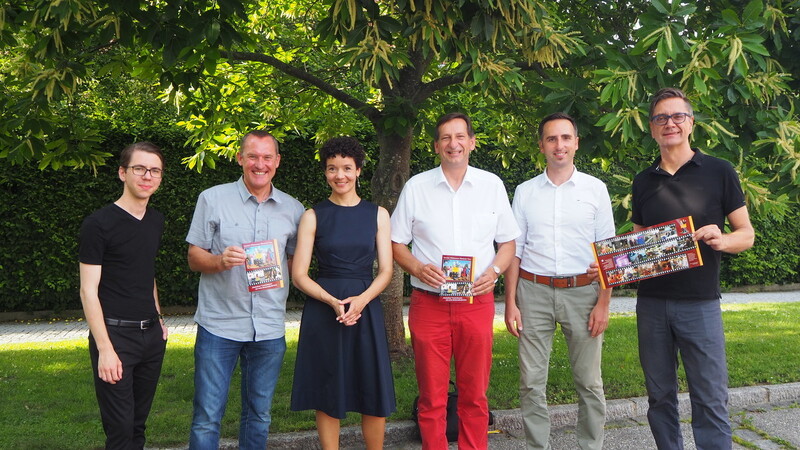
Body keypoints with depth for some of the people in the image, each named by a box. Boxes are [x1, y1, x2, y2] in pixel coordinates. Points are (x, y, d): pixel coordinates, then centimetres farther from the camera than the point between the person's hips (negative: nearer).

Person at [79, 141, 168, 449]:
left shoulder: (156, 221, 10)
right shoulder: (99, 224, -10)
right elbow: (88, 291, -12)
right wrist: (104, 349, -17)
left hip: (151, 334, 6)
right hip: (115, 334, -6)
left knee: (138, 424, 13)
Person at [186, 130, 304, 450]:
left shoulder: (293, 209, 7)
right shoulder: (212, 199, 1)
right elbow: (194, 258, 0)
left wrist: (278, 268, -6)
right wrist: (220, 261, -20)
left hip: (270, 327, 3)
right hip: (219, 324, -2)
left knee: (259, 415, 14)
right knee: (207, 417, 1)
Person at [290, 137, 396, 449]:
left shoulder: (377, 214, 7)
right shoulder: (313, 216, 2)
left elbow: (385, 271, 3)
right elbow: (299, 275, -1)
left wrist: (362, 300, -16)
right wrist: (333, 302, -17)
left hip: (366, 309, 1)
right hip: (322, 310, -1)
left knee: (374, 397, 4)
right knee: (328, 397, 5)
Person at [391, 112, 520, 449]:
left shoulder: (492, 185, 6)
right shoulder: (416, 187, 3)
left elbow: (508, 242, 11)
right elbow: (396, 243, 7)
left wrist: (494, 271, -8)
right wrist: (418, 268, -11)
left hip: (477, 304, 1)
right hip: (428, 304, 0)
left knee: (474, 394, 9)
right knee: (431, 397, 6)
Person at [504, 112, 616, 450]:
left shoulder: (595, 189, 4)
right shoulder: (525, 192, 7)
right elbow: (514, 250, 8)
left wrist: (603, 303, -4)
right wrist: (511, 302, 2)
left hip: (582, 293, -1)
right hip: (534, 293, 1)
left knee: (588, 382, 6)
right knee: (531, 382, 4)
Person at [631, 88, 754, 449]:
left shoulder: (718, 172, 0)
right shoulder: (643, 181, 9)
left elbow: (746, 234, 2)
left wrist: (721, 240, -20)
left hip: (700, 303, -3)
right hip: (651, 303, 3)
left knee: (710, 400, -1)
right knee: (660, 396, 12)